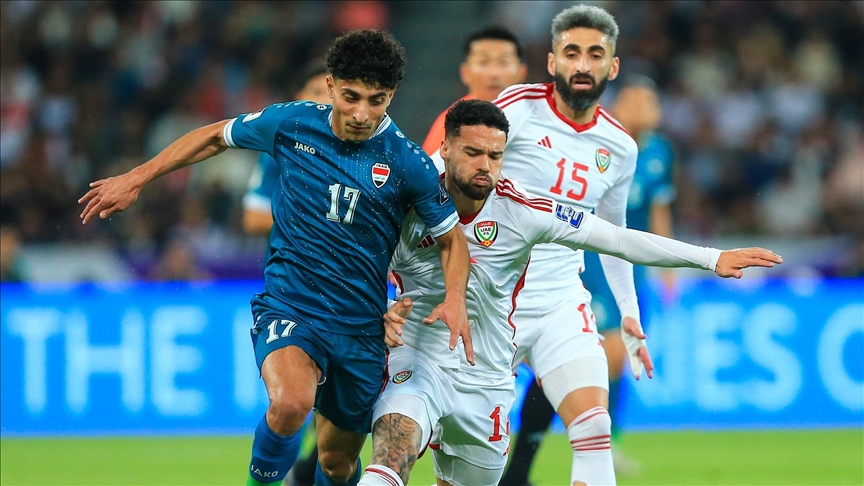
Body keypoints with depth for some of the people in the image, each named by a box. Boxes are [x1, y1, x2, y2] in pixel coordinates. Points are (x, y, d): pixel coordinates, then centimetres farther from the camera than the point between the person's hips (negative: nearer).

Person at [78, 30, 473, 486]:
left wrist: (455, 297, -16)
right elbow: (216, 136, 12)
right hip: (286, 307, -1)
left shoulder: (407, 162, -8)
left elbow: (452, 237, 3)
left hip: (360, 328, 1)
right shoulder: (290, 123, -6)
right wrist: (135, 179, 12)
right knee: (291, 402, -32)